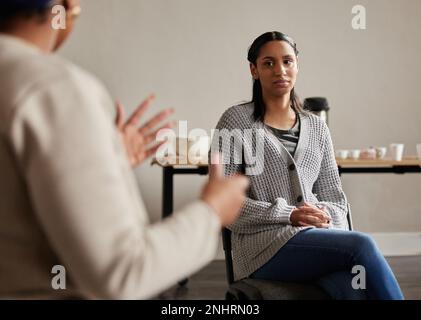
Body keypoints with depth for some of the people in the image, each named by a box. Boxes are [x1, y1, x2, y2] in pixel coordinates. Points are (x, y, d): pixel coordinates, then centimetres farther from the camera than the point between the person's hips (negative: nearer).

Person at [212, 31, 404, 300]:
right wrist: (288, 215, -12)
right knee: (361, 245, -30)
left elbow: (335, 197, 18)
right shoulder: (236, 120, 5)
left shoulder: (317, 127, 18)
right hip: (264, 244, -3)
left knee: (353, 287, -33)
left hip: (318, 236, 4)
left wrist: (325, 215, -7)